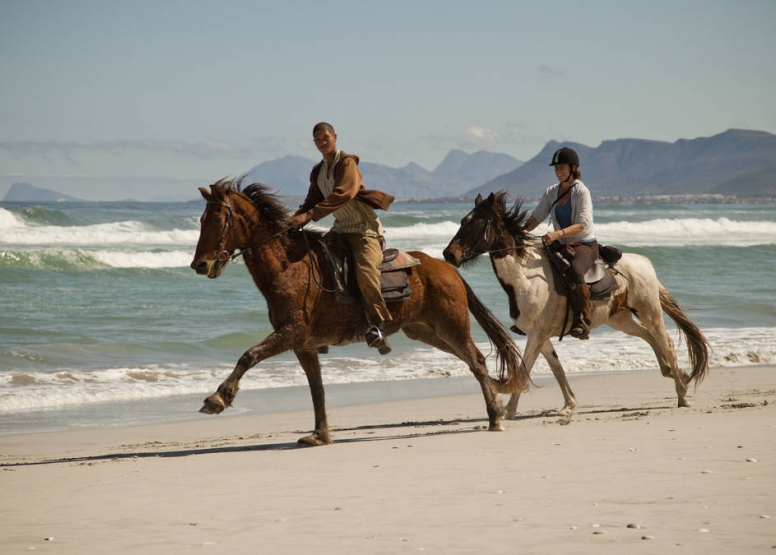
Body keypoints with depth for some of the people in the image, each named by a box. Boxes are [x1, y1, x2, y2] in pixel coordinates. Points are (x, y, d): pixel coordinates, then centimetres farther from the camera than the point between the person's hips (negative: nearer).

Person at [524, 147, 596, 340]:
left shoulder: (581, 191, -11)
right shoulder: (551, 192, 9)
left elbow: (582, 224, -21)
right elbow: (538, 215, 3)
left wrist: (558, 234, -35)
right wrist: (524, 231, -18)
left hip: (585, 244, -7)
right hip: (562, 245, 7)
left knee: (574, 271, -37)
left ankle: (582, 323, -38)